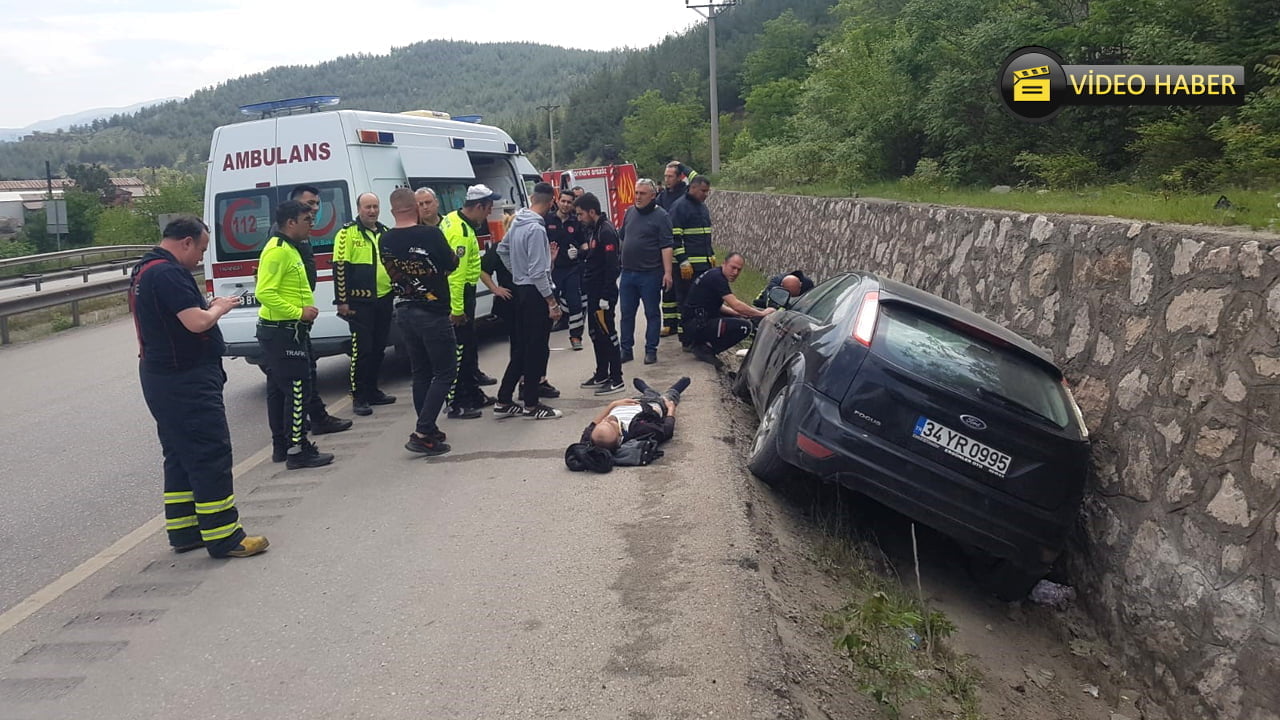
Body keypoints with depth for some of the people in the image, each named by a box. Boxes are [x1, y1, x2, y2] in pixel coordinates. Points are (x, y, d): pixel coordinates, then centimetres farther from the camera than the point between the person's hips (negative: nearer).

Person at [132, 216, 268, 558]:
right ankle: (224, 538, -2)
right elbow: (196, 323, -26)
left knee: (180, 456, 17)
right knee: (212, 456, -6)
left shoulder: (145, 270, 14)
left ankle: (183, 530, 23)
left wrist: (208, 306, 11)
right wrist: (219, 308, -8)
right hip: (186, 380, -11)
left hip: (160, 377, 11)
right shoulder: (168, 272, -19)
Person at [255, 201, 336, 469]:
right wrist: (299, 312, -22)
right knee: (297, 389, -9)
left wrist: (303, 310, 12)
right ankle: (297, 450, -5)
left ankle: (281, 444, 25)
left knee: (279, 389, 15)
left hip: (282, 330, 11)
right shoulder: (278, 251, -17)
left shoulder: (288, 248, 17)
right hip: (284, 332, -11)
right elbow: (264, 293, -25)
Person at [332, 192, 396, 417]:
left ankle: (372, 391, 23)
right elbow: (339, 269, -10)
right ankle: (359, 398, 1)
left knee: (378, 349, 13)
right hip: (360, 302, -7)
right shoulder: (348, 233, -7)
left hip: (384, 300, 7)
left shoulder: (386, 233, 13)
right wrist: (342, 301, -14)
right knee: (361, 350, -6)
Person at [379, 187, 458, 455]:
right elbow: (451, 265, -4)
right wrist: (452, 252, 15)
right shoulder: (430, 234, -16)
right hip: (432, 312, -6)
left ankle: (429, 430, 22)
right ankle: (422, 434, -7)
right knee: (445, 372, 1)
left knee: (421, 373, 15)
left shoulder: (385, 240, 1)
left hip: (404, 311, 6)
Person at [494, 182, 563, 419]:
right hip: (536, 293, -9)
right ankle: (531, 405, 7)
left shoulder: (517, 223, 8)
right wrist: (552, 301, -18)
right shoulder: (536, 228, -19)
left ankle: (504, 401, 18)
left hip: (521, 290, 9)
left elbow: (502, 249, 23)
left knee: (521, 348, 15)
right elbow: (538, 271, -21)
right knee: (537, 349, 0)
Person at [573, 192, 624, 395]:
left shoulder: (606, 232, -16)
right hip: (592, 291, 10)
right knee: (596, 334, 15)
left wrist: (606, 296, -22)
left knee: (607, 334, -5)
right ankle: (602, 375, 26)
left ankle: (616, 380, 1)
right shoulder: (590, 230, 13)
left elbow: (612, 266, -21)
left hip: (603, 293, -10)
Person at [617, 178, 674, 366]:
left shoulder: (660, 216, -7)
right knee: (627, 313, 9)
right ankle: (626, 349, 18)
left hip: (650, 274, -6)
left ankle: (651, 350, 13)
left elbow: (666, 246, -12)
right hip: (627, 273, 6)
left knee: (652, 314, 5)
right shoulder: (630, 213, 11)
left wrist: (667, 272, -18)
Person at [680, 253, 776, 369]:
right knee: (745, 326, -18)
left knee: (741, 319, 18)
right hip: (696, 325, -10)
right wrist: (762, 313, -12)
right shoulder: (716, 277, -16)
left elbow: (718, 306, 21)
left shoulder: (715, 275, 15)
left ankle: (704, 343, 9)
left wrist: (740, 313, 8)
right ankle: (706, 349, -9)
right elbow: (736, 305, -22)